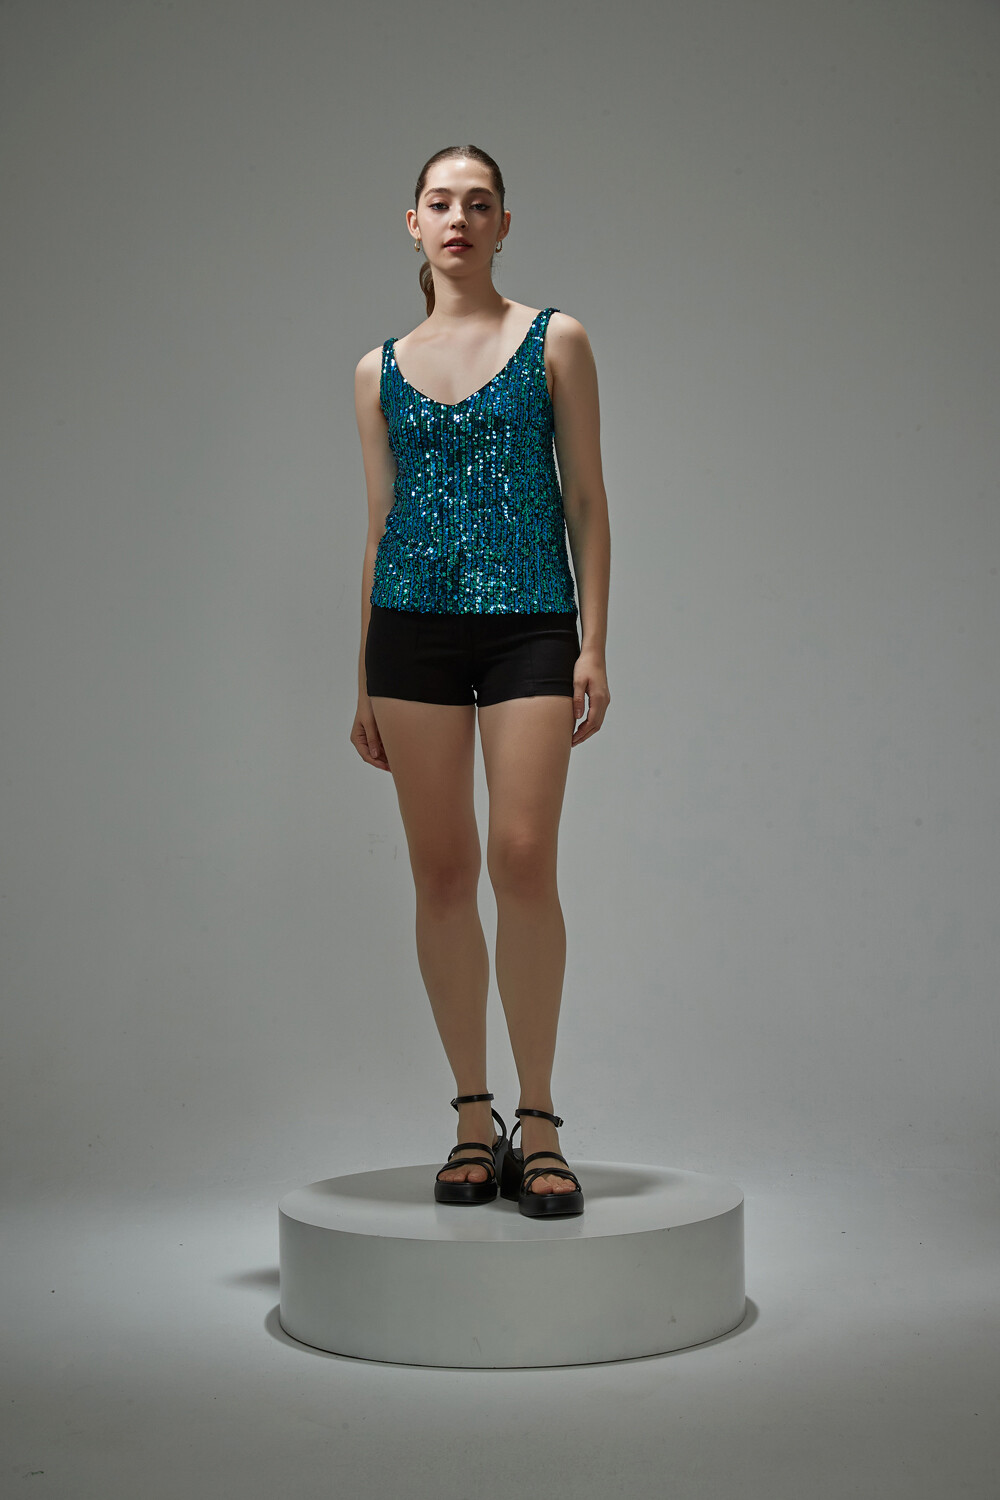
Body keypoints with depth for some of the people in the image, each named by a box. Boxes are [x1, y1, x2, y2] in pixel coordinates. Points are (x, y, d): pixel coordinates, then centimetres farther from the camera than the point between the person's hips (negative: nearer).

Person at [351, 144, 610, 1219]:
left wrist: (594, 643, -5)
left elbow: (586, 499, 4)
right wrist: (363, 682, 12)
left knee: (523, 861, -11)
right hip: (414, 624, 2)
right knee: (441, 872, 2)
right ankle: (473, 1121, 13)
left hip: (529, 624, -2)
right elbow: (378, 522, 14)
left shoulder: (555, 342, 7)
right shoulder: (381, 370, 12)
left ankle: (538, 1122, 1)